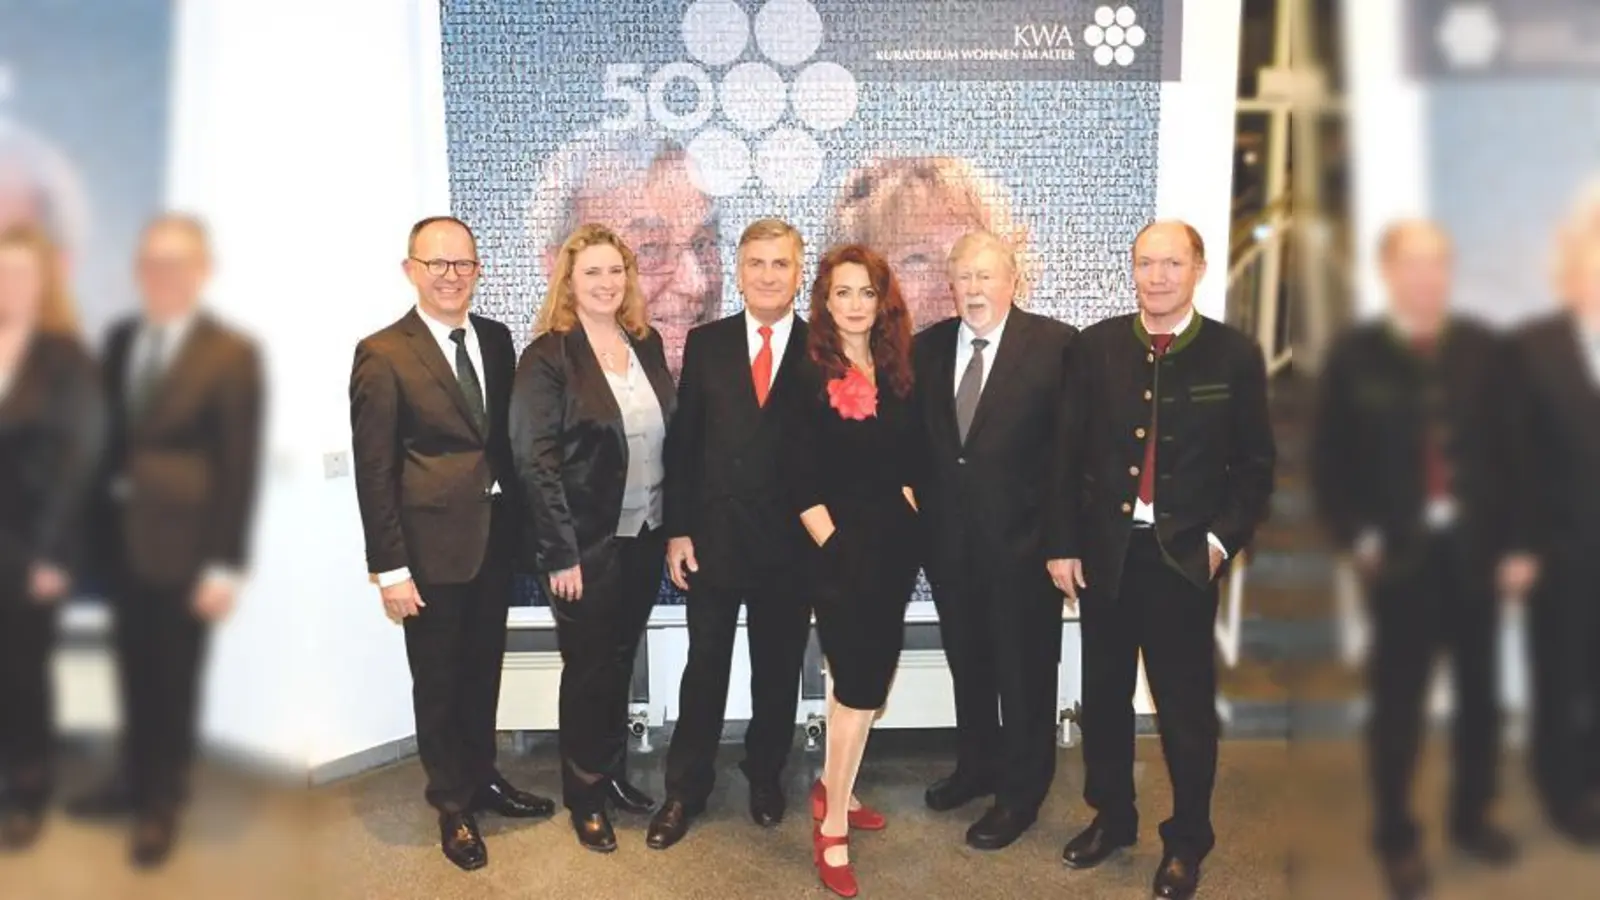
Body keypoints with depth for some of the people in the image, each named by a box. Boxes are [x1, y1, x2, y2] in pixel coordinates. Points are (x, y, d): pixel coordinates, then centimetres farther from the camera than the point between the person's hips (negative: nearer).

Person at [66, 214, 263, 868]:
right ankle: (136, 783, 36)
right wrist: (95, 520, 1)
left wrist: (226, 564, -14)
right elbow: (107, 434, 8)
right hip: (119, 535, 5)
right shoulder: (120, 338, 8)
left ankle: (163, 803, 28)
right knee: (134, 672, 17)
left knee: (174, 680, 10)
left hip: (180, 543, -5)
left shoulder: (233, 354, -11)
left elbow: (239, 467, -12)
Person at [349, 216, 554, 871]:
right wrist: (390, 568, -13)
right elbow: (374, 472, -11)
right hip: (431, 546, -5)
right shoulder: (383, 354, -11)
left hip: (496, 538, 5)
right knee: (438, 682, 11)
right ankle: (453, 806, 29)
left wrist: (520, 523, 5)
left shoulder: (497, 338, 5)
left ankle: (483, 778, 39)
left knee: (483, 670, 19)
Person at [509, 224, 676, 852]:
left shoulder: (647, 344, 5)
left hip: (645, 535, 5)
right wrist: (560, 553, -18)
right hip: (587, 542, -5)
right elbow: (534, 460, -15)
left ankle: (614, 773, 34)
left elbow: (669, 437, 9)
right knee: (588, 667, 8)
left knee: (620, 660, 17)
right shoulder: (548, 356, -12)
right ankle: (585, 796, 25)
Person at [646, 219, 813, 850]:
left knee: (778, 670, 13)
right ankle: (684, 791, 22)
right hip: (714, 534, 1)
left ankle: (765, 778, 33)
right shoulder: (705, 344, 3)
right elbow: (682, 441, 2)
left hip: (791, 541, 0)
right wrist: (677, 530, -3)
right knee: (705, 668, 8)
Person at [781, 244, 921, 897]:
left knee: (860, 675, 13)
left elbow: (910, 461, 11)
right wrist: (833, 546, -15)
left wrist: (907, 524, -2)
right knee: (861, 683, -7)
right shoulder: (807, 372, -7)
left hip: (896, 542, 5)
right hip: (841, 544, -5)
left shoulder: (898, 370, 7)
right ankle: (832, 829, 4)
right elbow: (800, 479, -10)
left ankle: (831, 787, 30)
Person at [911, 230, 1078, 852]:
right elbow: (917, 441, 7)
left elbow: (1070, 450, -11)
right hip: (949, 539, 5)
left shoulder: (1055, 345, -9)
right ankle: (977, 766, 39)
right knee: (967, 663, 19)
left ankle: (1021, 791, 26)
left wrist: (1061, 542, -15)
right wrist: (919, 521, 0)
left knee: (1025, 671, 9)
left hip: (1021, 540, -4)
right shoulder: (928, 347, 5)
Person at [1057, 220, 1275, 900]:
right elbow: (1070, 451, 3)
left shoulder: (1235, 355, -4)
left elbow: (1255, 466, 1)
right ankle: (1111, 817, 35)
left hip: (1184, 557, -2)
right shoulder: (1097, 345, 1)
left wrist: (1222, 541, -8)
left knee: (1187, 708, 8)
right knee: (1103, 696, 15)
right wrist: (1063, 544, 0)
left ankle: (1187, 841, 28)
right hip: (1105, 550, 2)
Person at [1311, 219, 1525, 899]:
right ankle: (1395, 837, 22)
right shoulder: (1354, 356, -5)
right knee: (1397, 702, 6)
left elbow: (1508, 447, 5)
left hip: (1474, 549, 3)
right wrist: (1357, 538, -9)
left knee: (1479, 692, 15)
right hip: (1399, 555, -3)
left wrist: (1514, 540, 0)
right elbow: (1329, 461, -2)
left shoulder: (1482, 349, 3)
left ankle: (1471, 816, 36)